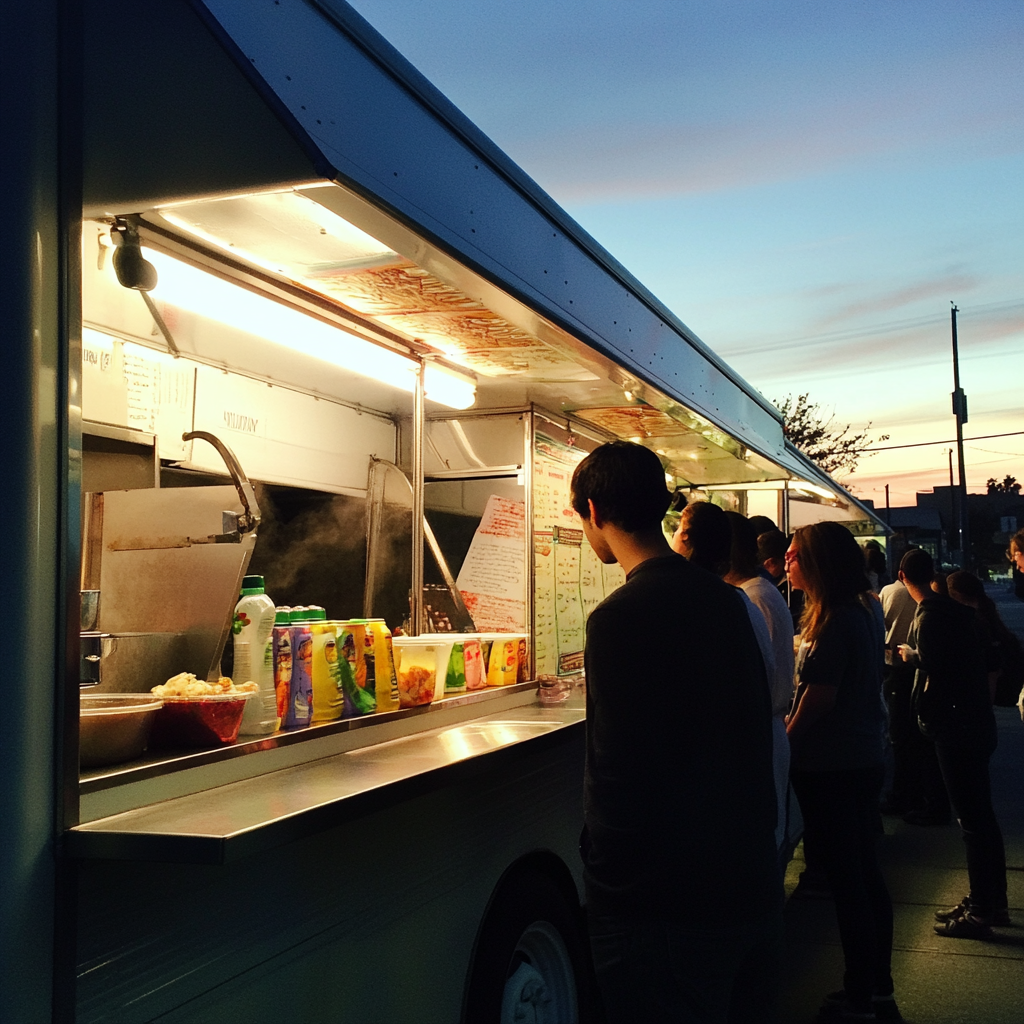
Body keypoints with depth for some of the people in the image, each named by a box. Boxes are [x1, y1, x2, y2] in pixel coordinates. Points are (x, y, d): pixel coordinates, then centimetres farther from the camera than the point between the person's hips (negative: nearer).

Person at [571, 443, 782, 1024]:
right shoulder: (727, 600, 4)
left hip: (665, 908, -8)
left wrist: (606, 877, -10)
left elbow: (619, 775, -24)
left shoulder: (621, 617, -21)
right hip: (753, 883, 8)